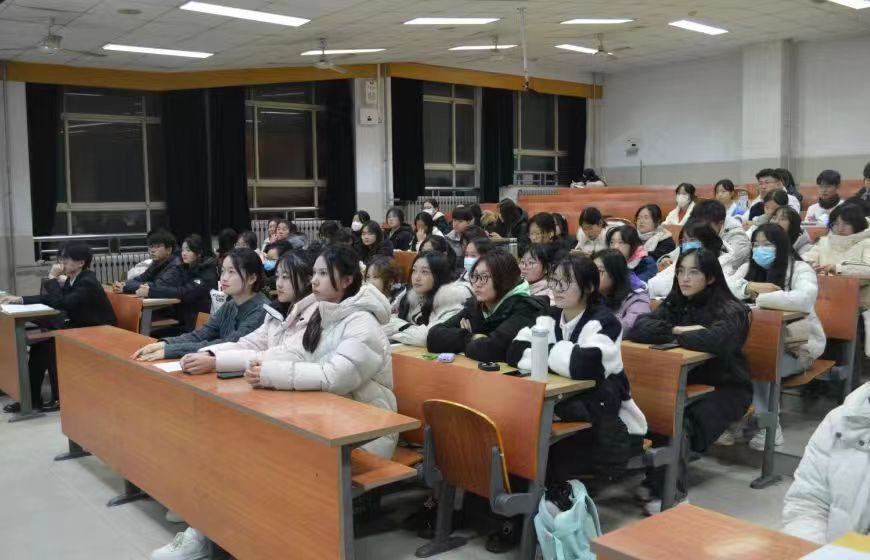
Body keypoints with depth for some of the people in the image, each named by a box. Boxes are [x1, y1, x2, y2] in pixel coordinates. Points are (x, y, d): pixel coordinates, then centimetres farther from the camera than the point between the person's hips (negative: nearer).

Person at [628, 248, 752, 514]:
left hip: (725, 388, -5)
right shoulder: (674, 303, 5)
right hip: (686, 382, 5)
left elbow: (713, 340, -34)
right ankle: (656, 482, -8)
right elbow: (637, 329, -9)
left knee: (682, 421, -31)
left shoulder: (730, 310, -12)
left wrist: (674, 335, -18)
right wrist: (679, 330, -20)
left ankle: (673, 494, -14)